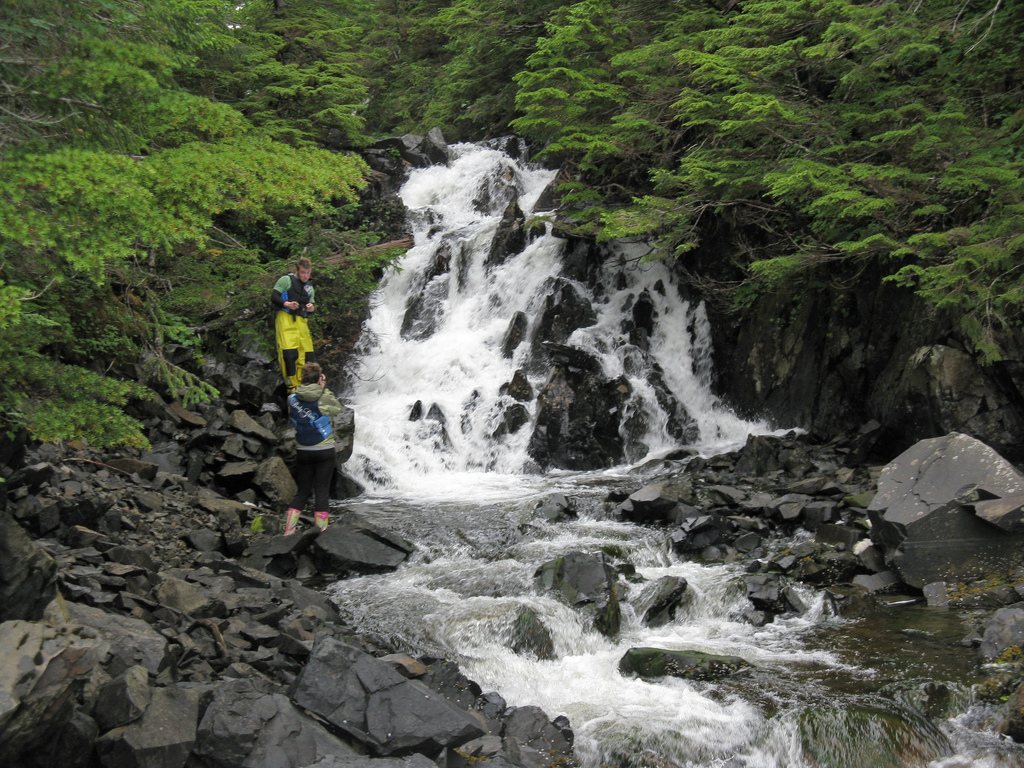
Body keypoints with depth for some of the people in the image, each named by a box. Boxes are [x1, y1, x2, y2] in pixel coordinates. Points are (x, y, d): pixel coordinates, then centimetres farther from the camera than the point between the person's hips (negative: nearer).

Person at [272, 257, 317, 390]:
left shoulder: (310, 288, 20)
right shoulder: (286, 280, 2)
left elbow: (312, 304, 20)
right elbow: (273, 297, -3)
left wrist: (312, 308, -4)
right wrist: (286, 304, -19)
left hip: (301, 320, 6)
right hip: (285, 318, -6)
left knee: (307, 352, -2)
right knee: (289, 352, -17)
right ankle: (292, 386, -13)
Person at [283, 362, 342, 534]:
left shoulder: (292, 398, -4)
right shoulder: (325, 397, -12)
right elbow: (339, 409, 6)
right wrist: (324, 388, 7)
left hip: (303, 451, 4)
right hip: (324, 450, -3)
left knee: (302, 492, 14)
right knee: (322, 493, 2)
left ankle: (288, 533, 7)